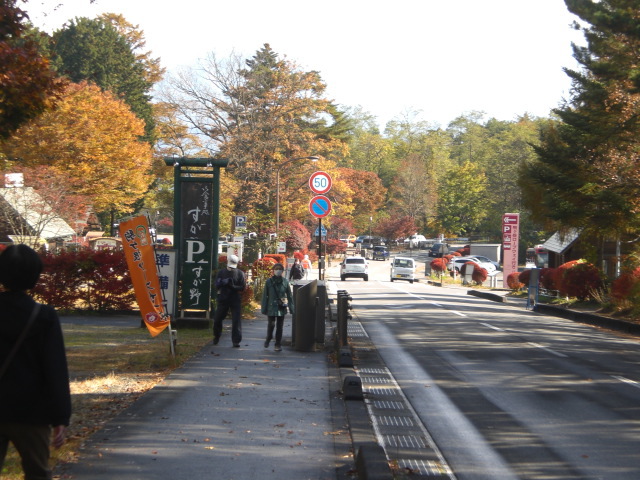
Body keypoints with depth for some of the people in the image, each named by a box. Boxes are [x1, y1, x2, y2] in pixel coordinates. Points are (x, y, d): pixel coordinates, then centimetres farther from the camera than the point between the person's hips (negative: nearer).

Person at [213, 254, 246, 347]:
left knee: (236, 321, -8)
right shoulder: (221, 272, 6)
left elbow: (243, 287, -2)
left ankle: (236, 341, -5)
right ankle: (216, 337, 29)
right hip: (223, 300, 2)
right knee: (217, 319, 6)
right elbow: (217, 286, -1)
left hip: (235, 300, -1)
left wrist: (233, 286, -19)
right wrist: (224, 282, -22)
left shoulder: (240, 273, 3)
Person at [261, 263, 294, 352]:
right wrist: (264, 308, 0)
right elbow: (265, 295, 2)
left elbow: (289, 295, 6)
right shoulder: (269, 281, -2)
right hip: (271, 307, -1)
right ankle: (268, 339, 17)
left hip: (282, 308, 1)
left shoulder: (285, 282, 1)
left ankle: (278, 344, 15)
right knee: (271, 324, -10)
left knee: (279, 326, 5)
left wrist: (291, 308, 2)